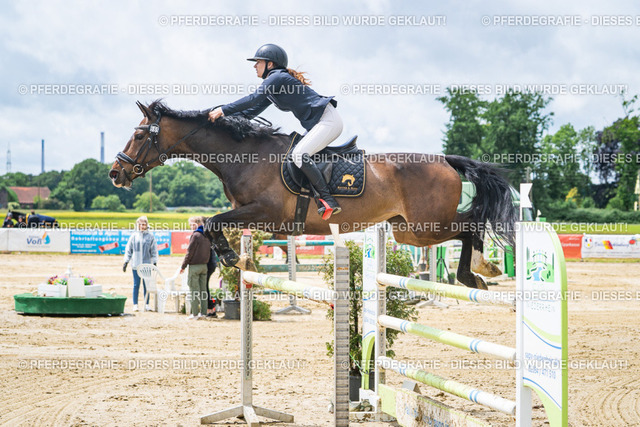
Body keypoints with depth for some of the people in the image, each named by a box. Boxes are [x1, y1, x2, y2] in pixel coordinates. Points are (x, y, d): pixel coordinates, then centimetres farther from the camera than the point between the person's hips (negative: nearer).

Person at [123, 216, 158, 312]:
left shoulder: (150, 236, 2)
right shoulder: (134, 236, 4)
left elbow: (154, 250, 6)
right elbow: (128, 249, 8)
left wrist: (155, 262, 1)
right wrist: (126, 262, 3)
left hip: (147, 264, 0)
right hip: (136, 264, 0)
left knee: (146, 285, 3)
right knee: (136, 285, 2)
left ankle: (146, 304, 9)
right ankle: (135, 305, 7)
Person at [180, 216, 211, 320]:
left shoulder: (195, 235, -12)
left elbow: (190, 252, -12)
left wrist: (183, 266, -7)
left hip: (194, 266, -7)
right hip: (204, 266, 7)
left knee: (194, 290, -3)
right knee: (203, 290, 9)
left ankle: (195, 313, -4)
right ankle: (203, 312, 9)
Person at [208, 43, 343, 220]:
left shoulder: (277, 77, -10)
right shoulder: (271, 86, 20)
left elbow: (254, 99, -21)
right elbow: (251, 111, 20)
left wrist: (223, 110, -21)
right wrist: (221, 115, 10)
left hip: (328, 119, -11)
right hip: (315, 125, 11)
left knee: (299, 154, -24)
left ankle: (329, 202, -27)